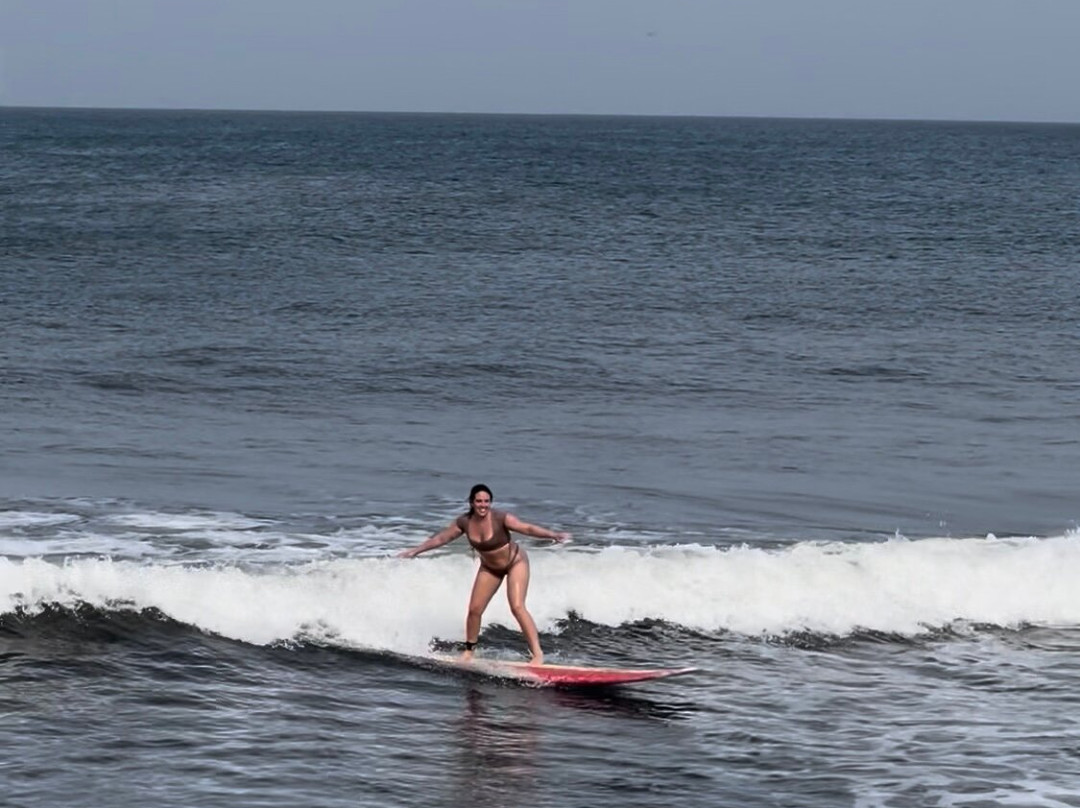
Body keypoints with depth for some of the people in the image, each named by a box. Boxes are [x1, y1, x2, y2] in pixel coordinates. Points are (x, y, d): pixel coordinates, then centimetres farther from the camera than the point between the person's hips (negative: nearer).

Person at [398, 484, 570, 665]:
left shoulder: (500, 518, -29)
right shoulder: (464, 522, -15)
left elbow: (528, 528, -38)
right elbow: (441, 538, -1)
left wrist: (553, 535, -52)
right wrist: (416, 550, 4)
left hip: (515, 562, -5)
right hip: (490, 567, 5)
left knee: (517, 607, -19)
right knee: (474, 609, 2)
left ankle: (537, 654, -18)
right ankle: (469, 651, 22)